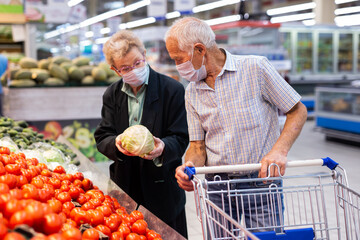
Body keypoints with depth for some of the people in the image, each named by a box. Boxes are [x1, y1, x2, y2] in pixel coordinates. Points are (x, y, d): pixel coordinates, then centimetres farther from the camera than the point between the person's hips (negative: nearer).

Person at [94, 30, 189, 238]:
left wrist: (162, 147, -30)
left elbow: (181, 138, -7)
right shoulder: (112, 95, 6)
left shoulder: (172, 90, -6)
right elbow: (102, 138, 2)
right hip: (124, 188, 3)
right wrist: (116, 144, -21)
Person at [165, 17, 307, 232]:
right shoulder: (192, 93, 7)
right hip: (217, 186, 4)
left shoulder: (256, 69, -8)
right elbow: (198, 145, 7)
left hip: (261, 181, -4)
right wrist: (190, 165, -16)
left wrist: (280, 150, -20)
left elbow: (298, 111, -5)